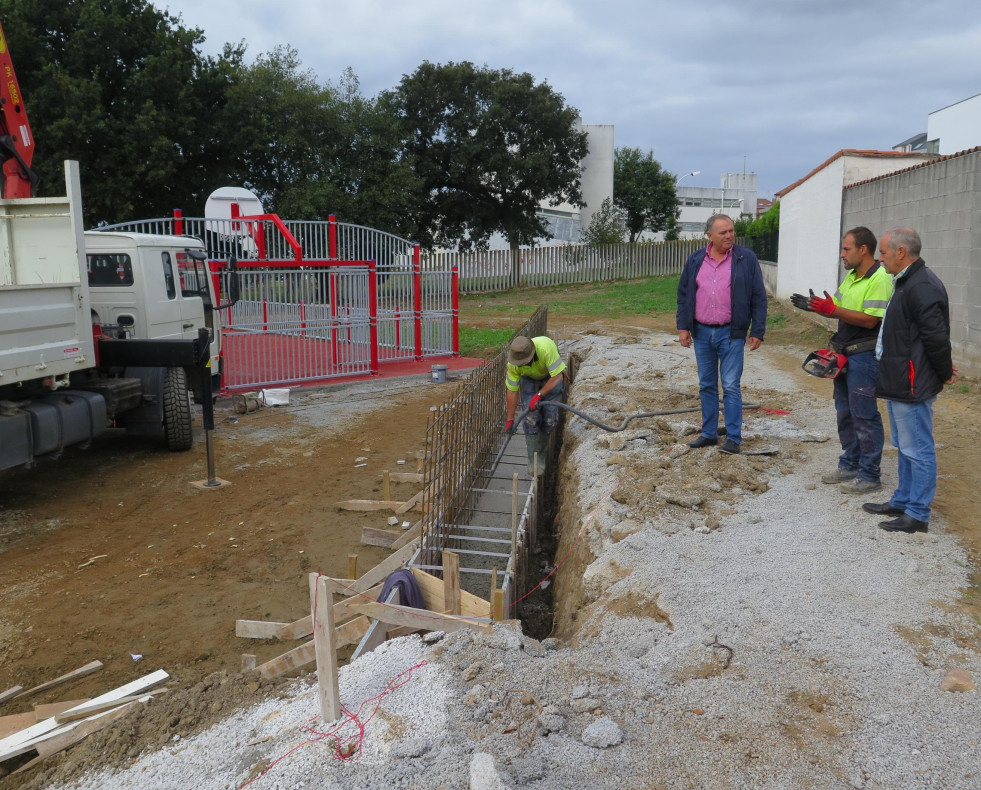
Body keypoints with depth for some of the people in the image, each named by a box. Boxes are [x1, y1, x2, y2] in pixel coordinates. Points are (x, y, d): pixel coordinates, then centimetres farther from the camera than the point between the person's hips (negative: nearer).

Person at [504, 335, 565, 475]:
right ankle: (533, 459, -4)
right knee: (531, 417, -14)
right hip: (529, 378, 1)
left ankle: (541, 451, 13)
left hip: (552, 377, -1)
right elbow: (512, 390, -19)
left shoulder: (546, 348, -42)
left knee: (550, 418, -10)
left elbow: (558, 376, -35)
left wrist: (539, 395, -39)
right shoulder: (513, 364, -30)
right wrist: (510, 419, -15)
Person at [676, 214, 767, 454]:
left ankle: (733, 437, 5)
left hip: (731, 333, -4)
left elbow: (759, 298, -2)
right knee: (706, 386, 11)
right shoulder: (695, 260, 6)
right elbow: (683, 295, 10)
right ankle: (709, 434, 21)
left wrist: (757, 332, -6)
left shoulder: (746, 259, -3)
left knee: (731, 387, -3)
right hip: (701, 333, 4)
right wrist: (683, 327, 3)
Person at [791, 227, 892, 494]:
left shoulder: (880, 279, -16)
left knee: (865, 416, -3)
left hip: (865, 355, -10)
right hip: (845, 354, 10)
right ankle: (850, 465, 28)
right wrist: (813, 305, -3)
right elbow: (836, 308, 15)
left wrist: (831, 309, -27)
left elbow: (870, 320, -23)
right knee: (845, 413, 16)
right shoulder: (851, 277, 13)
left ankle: (870, 476, 6)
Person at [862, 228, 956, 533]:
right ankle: (902, 502, 32)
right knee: (906, 447, 19)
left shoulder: (922, 287, -21)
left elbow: (937, 337, -22)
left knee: (918, 450, -1)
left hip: (913, 387, -11)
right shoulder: (906, 282, 14)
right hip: (900, 383, 11)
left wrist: (944, 373, -10)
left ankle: (918, 515, 8)